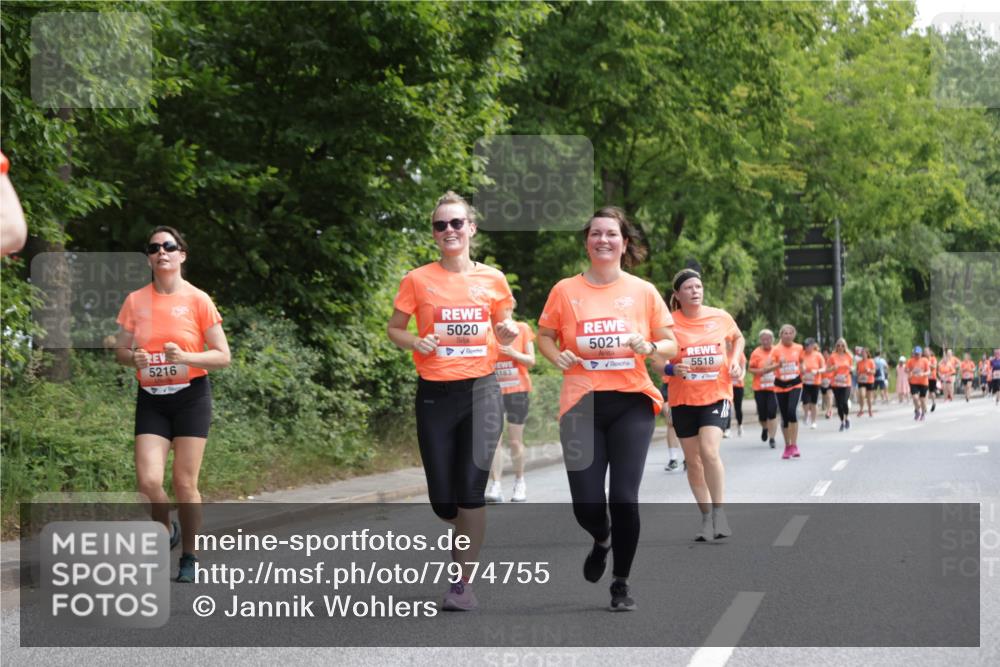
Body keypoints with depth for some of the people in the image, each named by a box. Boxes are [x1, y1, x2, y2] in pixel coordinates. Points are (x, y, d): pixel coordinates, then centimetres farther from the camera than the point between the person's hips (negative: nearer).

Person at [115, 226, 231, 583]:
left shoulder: (198, 299, -4)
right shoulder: (135, 301, 3)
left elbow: (223, 356, -3)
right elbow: (120, 351, 11)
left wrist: (185, 356, -20)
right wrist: (133, 357, -12)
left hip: (191, 397, -2)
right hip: (151, 399, 2)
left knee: (184, 483, -3)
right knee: (148, 480, -12)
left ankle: (189, 558, 14)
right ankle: (167, 530, 19)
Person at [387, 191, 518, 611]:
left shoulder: (492, 279, 3)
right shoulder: (418, 280, -1)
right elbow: (394, 329, 7)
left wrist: (508, 334, -7)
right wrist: (415, 342, -13)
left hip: (482, 390, 0)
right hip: (435, 394, 0)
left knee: (471, 491, -8)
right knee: (443, 501, 2)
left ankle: (463, 583, 3)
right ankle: (469, 531, 37)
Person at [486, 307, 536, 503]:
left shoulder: (522, 329, 0)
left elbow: (531, 361, 2)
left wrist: (513, 353, -15)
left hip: (517, 391, 0)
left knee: (515, 441, 6)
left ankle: (519, 482, 23)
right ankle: (495, 486, -11)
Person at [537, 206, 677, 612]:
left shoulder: (643, 292, 4)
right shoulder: (565, 290, 3)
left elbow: (671, 344, 9)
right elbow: (544, 336, 14)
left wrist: (649, 347, -13)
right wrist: (558, 357, -7)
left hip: (631, 402, 0)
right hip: (582, 404, 0)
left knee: (624, 497, -7)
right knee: (586, 504, -4)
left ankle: (622, 584, 13)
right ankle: (602, 540, 35)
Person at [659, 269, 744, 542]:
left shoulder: (720, 317, 0)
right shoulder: (670, 322, -7)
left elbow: (738, 338, 20)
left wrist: (735, 360, 2)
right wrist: (671, 369, -20)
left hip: (717, 395, -1)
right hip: (683, 399, 1)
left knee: (709, 450, -20)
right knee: (693, 460, 7)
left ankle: (718, 510, -5)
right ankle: (706, 517, 21)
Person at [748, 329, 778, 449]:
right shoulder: (756, 353, -1)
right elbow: (750, 369, 3)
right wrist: (760, 371, -15)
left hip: (774, 387, 0)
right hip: (759, 388, 0)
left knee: (772, 412, -10)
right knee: (762, 414, 5)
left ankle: (771, 438, -3)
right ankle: (765, 428, 38)